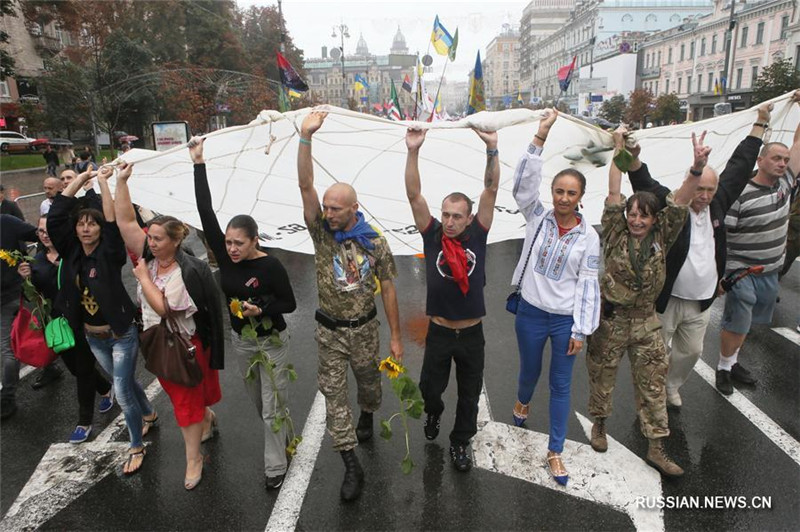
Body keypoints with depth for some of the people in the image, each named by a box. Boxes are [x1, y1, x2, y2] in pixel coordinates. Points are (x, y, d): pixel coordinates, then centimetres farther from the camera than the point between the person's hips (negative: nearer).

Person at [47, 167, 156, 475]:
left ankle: (137, 447, 17)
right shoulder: (70, 252, -3)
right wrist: (80, 179, -12)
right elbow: (54, 217, -12)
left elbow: (114, 222, -27)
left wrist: (103, 181, -22)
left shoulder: (110, 253, -14)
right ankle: (149, 415, 48)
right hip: (93, 337, 6)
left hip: (122, 334, -5)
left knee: (122, 391, -1)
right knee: (125, 382, 23)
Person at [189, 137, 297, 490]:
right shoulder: (224, 256, -10)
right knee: (258, 401, 22)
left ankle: (275, 466, 20)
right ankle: (280, 438, 47)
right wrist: (198, 163, -16)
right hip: (241, 340, 6)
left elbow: (289, 303, -12)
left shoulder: (270, 266, -22)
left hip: (272, 341, -6)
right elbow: (205, 212, -14)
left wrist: (261, 309, -30)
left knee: (273, 405, 4)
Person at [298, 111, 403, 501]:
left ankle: (367, 417, 54)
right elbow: (305, 186, -22)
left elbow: (388, 290, -5)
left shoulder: (375, 244, -11)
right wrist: (305, 137, -33)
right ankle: (352, 466, 12)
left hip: (364, 328, 0)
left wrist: (395, 336, -4)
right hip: (329, 330, 1)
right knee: (333, 393, 1)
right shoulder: (321, 233, -10)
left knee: (368, 380, 20)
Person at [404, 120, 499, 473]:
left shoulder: (477, 235, -7)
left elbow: (491, 190, -14)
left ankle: (460, 443, 38)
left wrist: (492, 148, -24)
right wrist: (413, 151, -26)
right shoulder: (432, 236, -8)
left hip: (472, 332, 0)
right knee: (429, 387, 17)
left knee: (469, 394, 15)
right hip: (439, 331, 0)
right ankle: (433, 413, 53)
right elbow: (414, 195, -16)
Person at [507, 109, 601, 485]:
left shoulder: (589, 236, -6)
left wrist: (581, 331, -7)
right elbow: (523, 184, -20)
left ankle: (555, 451, 23)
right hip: (531, 313, 1)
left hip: (566, 319, 0)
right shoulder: (538, 218, -5)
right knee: (529, 370, 21)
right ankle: (522, 401, 56)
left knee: (561, 386, 9)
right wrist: (540, 138, -27)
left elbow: (588, 285, -5)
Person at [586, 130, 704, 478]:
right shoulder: (616, 234, -5)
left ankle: (656, 448, 19)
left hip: (646, 322, 2)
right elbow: (614, 194, -10)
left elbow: (680, 200, -11)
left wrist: (697, 167, -25)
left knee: (652, 384, 7)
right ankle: (599, 424, 37)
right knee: (602, 376, 13)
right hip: (609, 319, -2)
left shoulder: (662, 238, 0)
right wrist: (619, 152, -13)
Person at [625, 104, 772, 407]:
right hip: (666, 299, -6)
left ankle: (671, 386, 45)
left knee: (691, 351, 21)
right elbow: (645, 185, -32)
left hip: (702, 302, 6)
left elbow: (740, 166, 9)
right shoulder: (670, 207, -16)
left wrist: (760, 124, 17)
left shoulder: (718, 203, 0)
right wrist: (632, 156, -49)